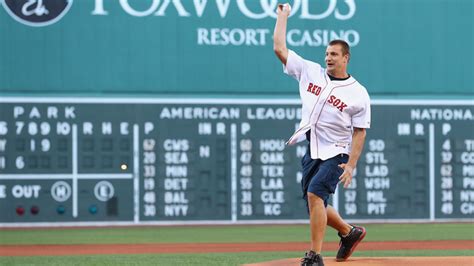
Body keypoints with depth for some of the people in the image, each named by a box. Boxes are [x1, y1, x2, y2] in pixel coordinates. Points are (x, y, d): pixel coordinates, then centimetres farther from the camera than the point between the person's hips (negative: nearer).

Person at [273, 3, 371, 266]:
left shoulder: (358, 93, -4)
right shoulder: (310, 72, 6)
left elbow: (359, 133, -5)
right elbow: (279, 48, 5)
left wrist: (350, 166, -14)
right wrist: (282, 16, 7)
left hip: (336, 154, -5)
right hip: (311, 152, 6)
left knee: (315, 194, -24)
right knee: (316, 206, 9)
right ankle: (350, 232, 36)